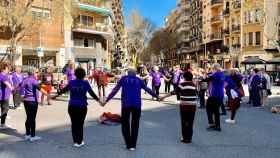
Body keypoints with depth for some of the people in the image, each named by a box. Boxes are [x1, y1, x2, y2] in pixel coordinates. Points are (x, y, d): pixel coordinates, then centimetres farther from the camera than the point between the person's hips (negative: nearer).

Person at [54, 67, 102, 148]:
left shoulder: (71, 82, 1)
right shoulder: (85, 83, -5)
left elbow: (64, 90, 12)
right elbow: (91, 93, -1)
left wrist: (56, 95, 28)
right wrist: (98, 100, 10)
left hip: (72, 106, 2)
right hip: (82, 106, -2)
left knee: (74, 123, 12)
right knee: (80, 124, 6)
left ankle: (75, 141, 17)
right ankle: (79, 142, 12)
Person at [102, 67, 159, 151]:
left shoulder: (123, 79, 9)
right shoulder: (139, 80, 11)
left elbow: (115, 90, 7)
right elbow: (148, 89, 16)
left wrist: (107, 100, 11)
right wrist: (157, 96, 28)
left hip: (126, 104, -1)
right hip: (137, 105, 1)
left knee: (125, 124, 12)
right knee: (135, 125, 11)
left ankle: (128, 144, 10)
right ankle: (133, 145, 14)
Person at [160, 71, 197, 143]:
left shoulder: (182, 84, -6)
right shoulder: (194, 84, 5)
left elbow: (174, 92, -9)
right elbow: (196, 93, 12)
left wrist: (164, 97, -4)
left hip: (184, 105, -3)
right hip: (192, 106, 3)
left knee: (184, 122, 8)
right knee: (190, 122, 10)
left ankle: (185, 138, 11)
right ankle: (189, 138, 14)